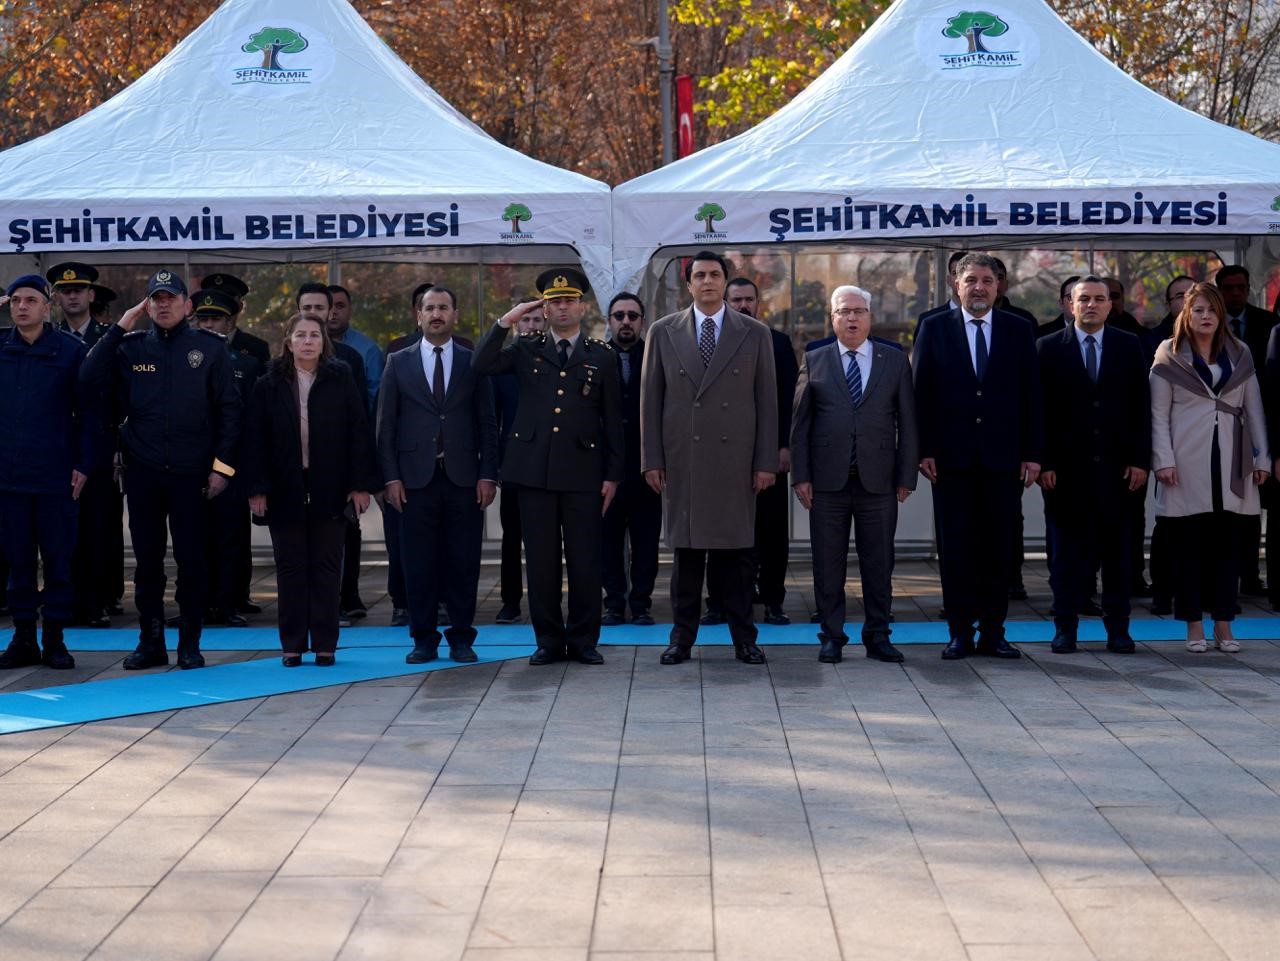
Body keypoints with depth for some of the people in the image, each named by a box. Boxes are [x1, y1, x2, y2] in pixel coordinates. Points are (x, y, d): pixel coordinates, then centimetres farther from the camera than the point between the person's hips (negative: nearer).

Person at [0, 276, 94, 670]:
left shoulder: (70, 349, 0)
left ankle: (54, 638, 10)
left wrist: (83, 464, -4)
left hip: (56, 474, -2)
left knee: (58, 559, 2)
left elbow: (87, 411, 1)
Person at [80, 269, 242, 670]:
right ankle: (151, 641, 16)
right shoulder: (132, 347, 8)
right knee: (147, 560, 7)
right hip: (143, 472, 2)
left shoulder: (209, 347, 2)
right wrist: (119, 328, -7)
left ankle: (190, 644, 11)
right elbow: (90, 378, -5)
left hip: (191, 472, -2)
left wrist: (222, 464, -6)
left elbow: (229, 409, 1)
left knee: (191, 560, 2)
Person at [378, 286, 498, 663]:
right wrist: (391, 477, -2)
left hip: (464, 478, 0)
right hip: (416, 478, 0)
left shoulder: (473, 363, 8)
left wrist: (488, 475, -3)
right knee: (419, 564, 2)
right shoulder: (398, 363, 9)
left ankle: (461, 638, 11)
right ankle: (424, 639, 10)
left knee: (463, 562, 2)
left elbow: (487, 423, 6)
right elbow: (386, 424, 6)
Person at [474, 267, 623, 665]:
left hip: (583, 471, -1)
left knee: (585, 561, 1)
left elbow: (613, 420, 6)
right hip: (534, 468, 1)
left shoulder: (602, 356, 7)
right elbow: (481, 364, -4)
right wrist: (505, 322, -9)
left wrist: (612, 475, 1)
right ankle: (549, 640, 13)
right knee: (541, 560, 4)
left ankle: (583, 639, 12)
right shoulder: (527, 349, 10)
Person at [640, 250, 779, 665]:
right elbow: (650, 400, 6)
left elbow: (767, 401, 4)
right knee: (686, 552, 4)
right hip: (682, 460, 0)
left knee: (735, 551, 3)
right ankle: (682, 636, 11)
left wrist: (766, 461, -1)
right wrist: (652, 460, 0)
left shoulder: (755, 334, 6)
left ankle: (743, 638, 11)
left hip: (735, 460, 0)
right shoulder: (663, 332, 6)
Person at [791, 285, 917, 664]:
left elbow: (907, 424, 6)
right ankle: (831, 636, 13)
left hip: (878, 480, 0)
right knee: (828, 564, 4)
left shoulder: (895, 362, 8)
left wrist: (906, 477, 0)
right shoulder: (814, 361, 7)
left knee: (878, 562, 5)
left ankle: (878, 636, 15)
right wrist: (801, 476, -2)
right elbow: (800, 423, 6)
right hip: (828, 480, 0)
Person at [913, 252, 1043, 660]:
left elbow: (1031, 395, 5)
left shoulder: (1018, 331, 7)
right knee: (955, 546, 2)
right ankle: (960, 632, 8)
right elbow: (921, 393, 2)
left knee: (998, 546, 4)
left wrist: (1032, 453, -1)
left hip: (1002, 458, 1)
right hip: (952, 457, -1)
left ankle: (993, 630, 11)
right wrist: (924, 450, -5)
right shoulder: (934, 328, 4)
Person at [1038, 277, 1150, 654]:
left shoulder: (1129, 346, 9)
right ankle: (1065, 627, 10)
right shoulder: (1049, 348, 4)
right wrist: (1044, 462, -7)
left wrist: (1140, 460, -1)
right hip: (1066, 467, -1)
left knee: (1117, 550, 5)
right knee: (1068, 550, 3)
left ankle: (1117, 628, 12)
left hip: (1116, 467, 1)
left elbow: (1141, 407, 6)